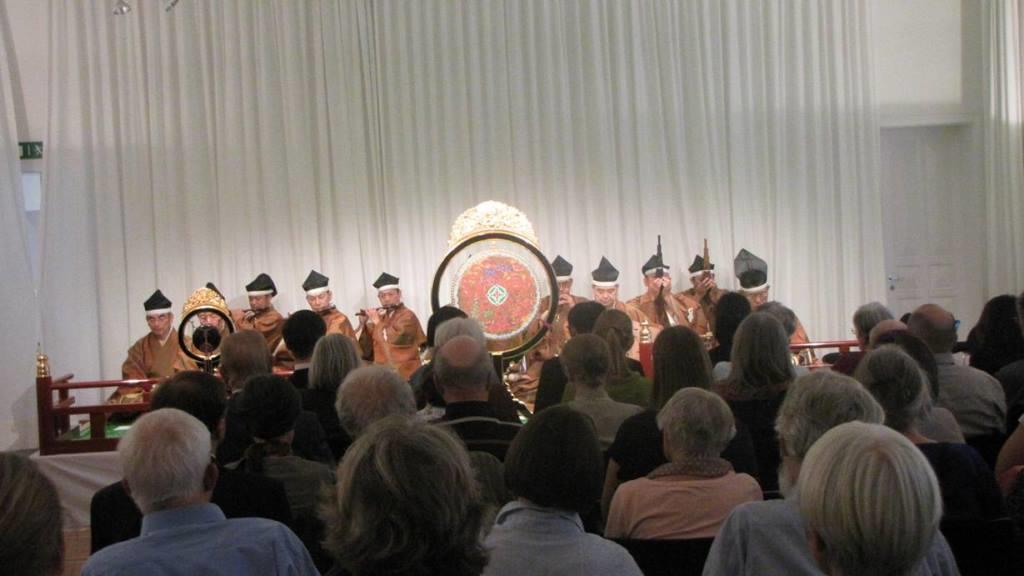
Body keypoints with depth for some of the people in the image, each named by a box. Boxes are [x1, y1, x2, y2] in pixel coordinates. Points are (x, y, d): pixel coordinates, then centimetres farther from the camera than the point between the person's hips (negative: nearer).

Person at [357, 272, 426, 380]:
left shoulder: (407, 316, -6)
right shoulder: (379, 317, 12)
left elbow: (397, 339, -23)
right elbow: (366, 351, 11)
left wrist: (377, 322, -11)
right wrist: (363, 325, -2)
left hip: (405, 375, -6)